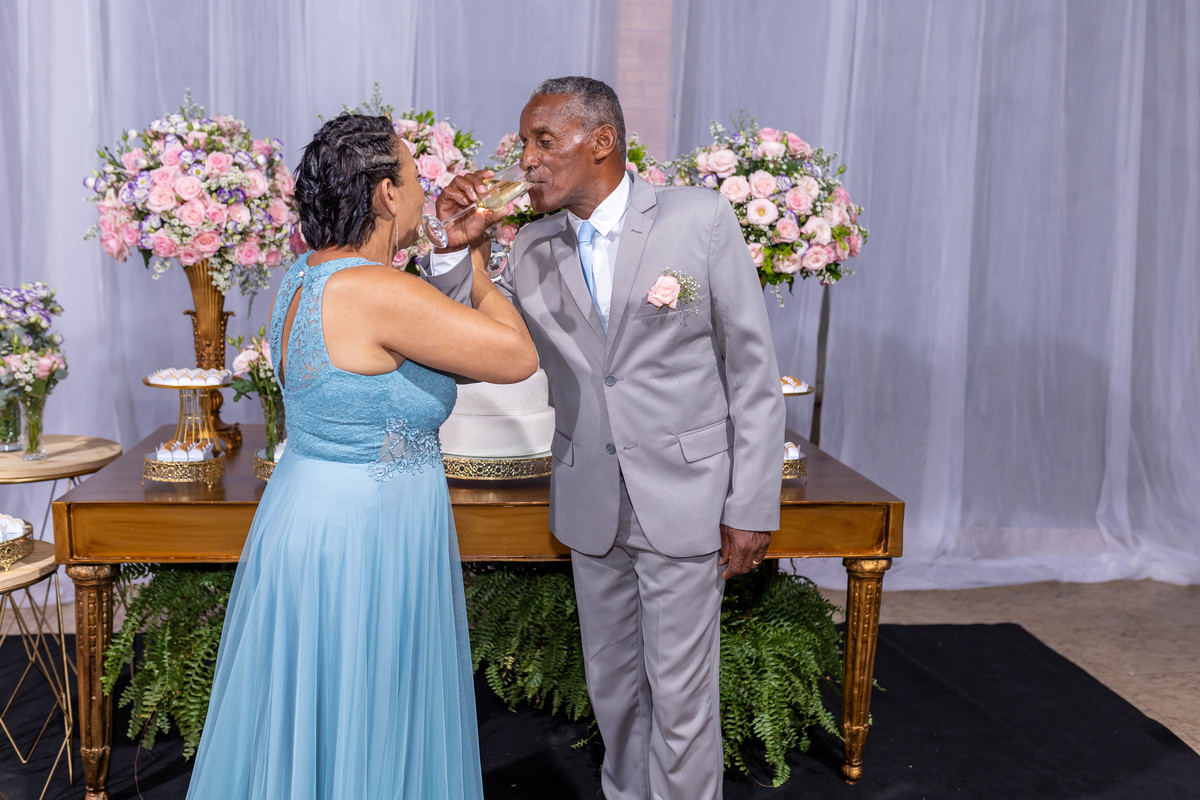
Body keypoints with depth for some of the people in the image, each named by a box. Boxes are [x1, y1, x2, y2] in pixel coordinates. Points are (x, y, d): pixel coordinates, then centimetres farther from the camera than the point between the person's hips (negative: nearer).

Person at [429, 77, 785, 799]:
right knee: (611, 684, 18)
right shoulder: (533, 251, 1)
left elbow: (753, 369, -7)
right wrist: (453, 247, -10)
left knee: (680, 694, 4)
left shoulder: (702, 218, -10)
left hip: (683, 497, -4)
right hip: (590, 502, 4)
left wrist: (752, 508, -9)